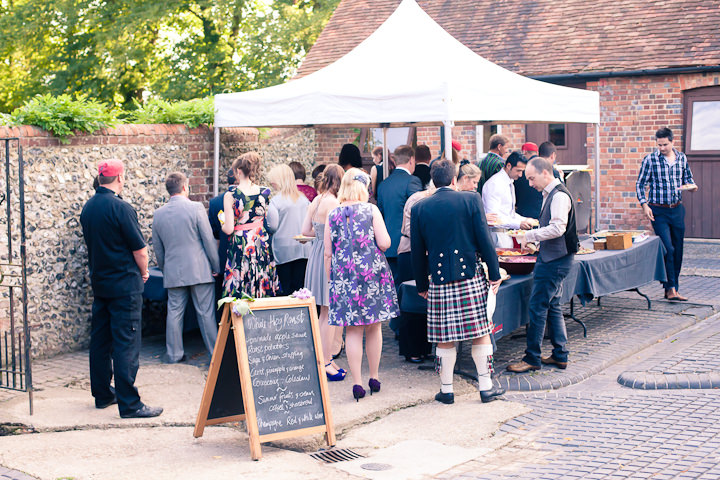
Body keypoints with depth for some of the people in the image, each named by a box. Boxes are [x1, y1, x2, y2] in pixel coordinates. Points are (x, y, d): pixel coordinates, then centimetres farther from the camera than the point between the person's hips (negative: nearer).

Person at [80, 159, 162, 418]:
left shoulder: (88, 208, 6)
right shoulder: (120, 208, -17)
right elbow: (140, 251, -15)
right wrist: (143, 273, 5)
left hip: (99, 283, 8)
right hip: (125, 286, -8)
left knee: (100, 341, 14)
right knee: (126, 345, -6)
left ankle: (102, 394, 24)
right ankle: (129, 404, -5)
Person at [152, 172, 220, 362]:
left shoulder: (158, 214, 5)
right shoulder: (196, 208, -9)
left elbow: (158, 248, 13)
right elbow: (209, 240, -8)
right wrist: (216, 267, 0)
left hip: (173, 272, 4)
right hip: (199, 271, -4)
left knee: (174, 312, 9)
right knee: (206, 313, 2)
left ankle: (174, 354, 13)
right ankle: (215, 352, 9)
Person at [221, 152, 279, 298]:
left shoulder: (230, 195, -10)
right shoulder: (265, 192, 0)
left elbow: (229, 229, -12)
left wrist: (222, 223, 10)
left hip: (240, 248, -4)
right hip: (263, 246, 4)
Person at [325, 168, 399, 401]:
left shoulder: (333, 215, 2)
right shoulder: (371, 210, -3)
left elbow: (328, 253, 4)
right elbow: (385, 243, -8)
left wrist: (330, 280, 13)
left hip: (344, 276, 1)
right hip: (372, 273, -1)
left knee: (352, 330, 3)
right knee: (374, 328, 12)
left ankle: (357, 383, 1)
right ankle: (374, 378, 21)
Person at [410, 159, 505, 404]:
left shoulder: (419, 208, 3)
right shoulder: (471, 199, -2)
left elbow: (417, 251, 7)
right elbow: (484, 239, -4)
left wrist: (422, 284, 15)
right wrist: (494, 273, 3)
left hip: (439, 279, 1)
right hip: (471, 278, -1)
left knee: (445, 339, 7)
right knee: (481, 333, 8)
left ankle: (446, 390, 14)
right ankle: (486, 387, 14)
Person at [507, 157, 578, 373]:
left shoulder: (559, 195, -17)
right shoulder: (550, 194, 14)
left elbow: (557, 228, -26)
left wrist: (530, 236, -18)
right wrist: (534, 237, 11)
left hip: (554, 261, -10)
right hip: (551, 258, 10)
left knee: (537, 307, -6)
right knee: (552, 306, 14)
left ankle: (532, 358, 0)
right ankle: (560, 355, 21)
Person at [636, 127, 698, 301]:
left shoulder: (682, 158, 6)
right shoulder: (650, 160, -5)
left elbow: (688, 178, 18)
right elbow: (640, 184, -1)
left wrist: (692, 186, -5)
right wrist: (644, 204, -12)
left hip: (677, 210, 4)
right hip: (658, 211, -4)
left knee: (677, 250, 7)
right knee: (668, 249, -12)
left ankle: (673, 288, 18)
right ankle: (671, 288, -5)